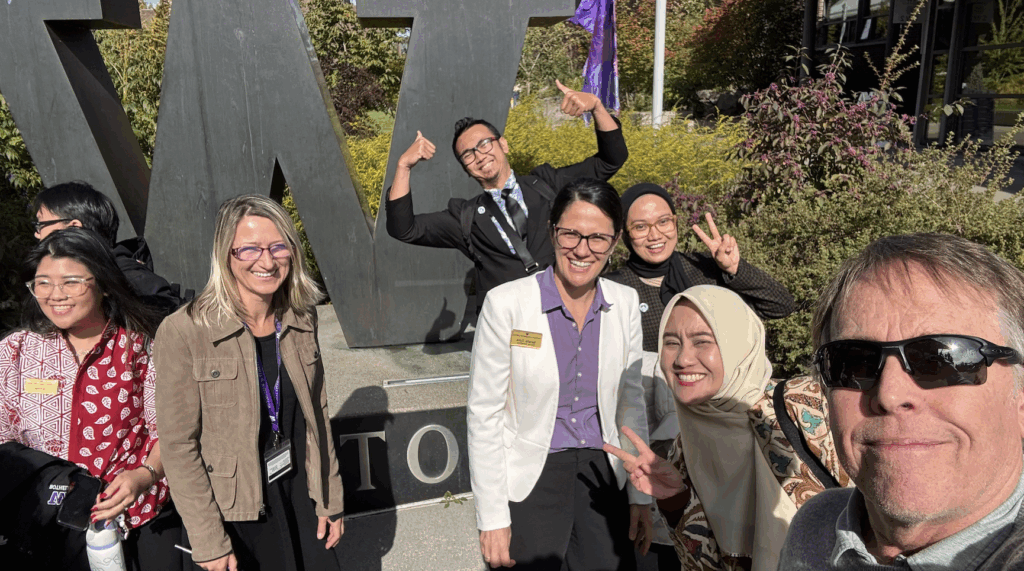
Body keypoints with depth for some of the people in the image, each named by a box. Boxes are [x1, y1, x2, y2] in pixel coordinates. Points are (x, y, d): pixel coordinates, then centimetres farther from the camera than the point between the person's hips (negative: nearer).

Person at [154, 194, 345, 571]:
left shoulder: (301, 319, -3)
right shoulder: (184, 332, -18)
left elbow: (317, 413, 5)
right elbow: (179, 445, -14)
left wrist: (330, 500, 7)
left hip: (301, 497, 4)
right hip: (234, 511, -4)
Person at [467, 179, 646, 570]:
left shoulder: (625, 303, -3)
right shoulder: (506, 303, -15)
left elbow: (632, 402, 6)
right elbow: (483, 414, -11)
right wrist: (492, 518, -10)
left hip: (602, 476, 4)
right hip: (530, 479, -3)